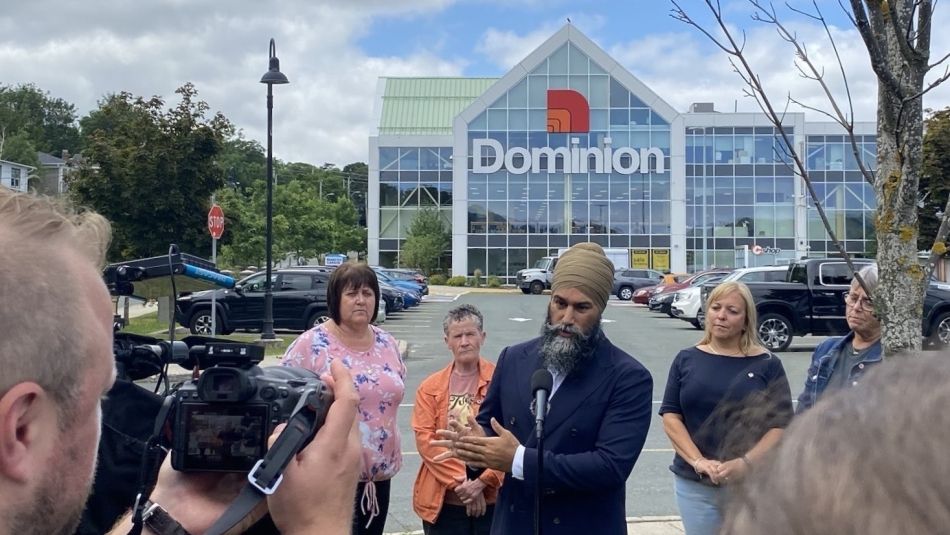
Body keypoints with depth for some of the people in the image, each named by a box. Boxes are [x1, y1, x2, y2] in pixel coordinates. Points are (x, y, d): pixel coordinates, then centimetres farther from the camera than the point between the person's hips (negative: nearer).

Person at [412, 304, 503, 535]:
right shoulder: (430, 387, 3)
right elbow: (425, 439, -4)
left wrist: (482, 481, -14)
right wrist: (460, 482, -12)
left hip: (492, 498, -1)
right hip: (443, 500, 1)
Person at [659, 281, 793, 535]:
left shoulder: (767, 364, 0)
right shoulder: (686, 359, 5)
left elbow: (782, 425, -3)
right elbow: (671, 417, 1)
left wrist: (745, 463, -17)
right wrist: (698, 462, -13)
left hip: (752, 484, -1)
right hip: (694, 484, 2)